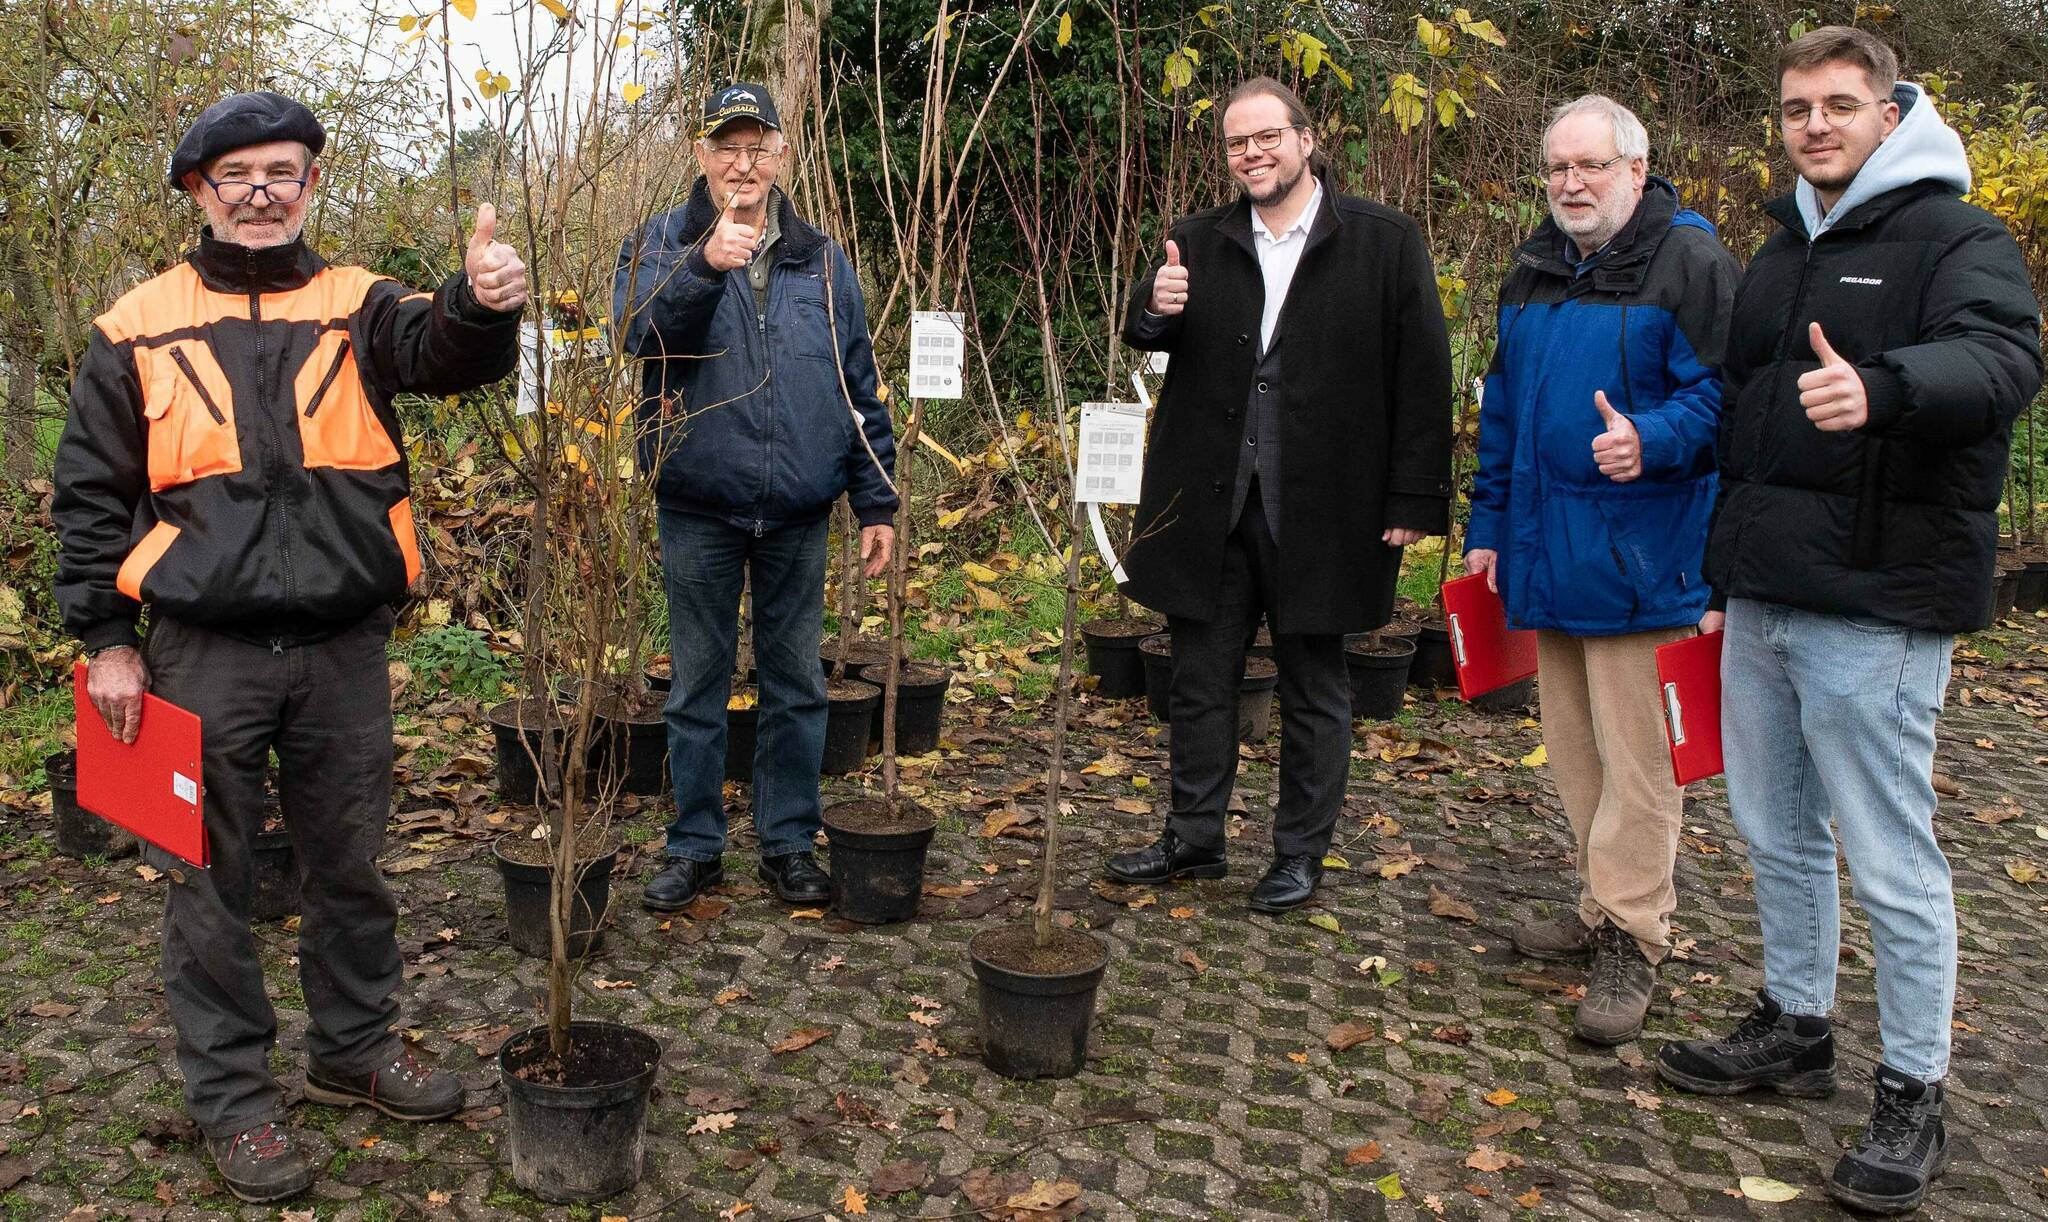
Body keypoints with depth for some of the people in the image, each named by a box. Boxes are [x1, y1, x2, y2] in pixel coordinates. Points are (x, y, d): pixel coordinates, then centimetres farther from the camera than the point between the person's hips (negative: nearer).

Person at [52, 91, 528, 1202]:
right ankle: (231, 1094, 24)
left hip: (344, 648, 1)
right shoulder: (138, 329, 3)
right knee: (210, 879, 8)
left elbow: (443, 353, -18)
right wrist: (104, 638, 1)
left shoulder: (358, 308, 4)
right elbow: (91, 496, 6)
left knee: (350, 863, 14)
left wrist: (480, 304, -41)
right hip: (204, 652, -1)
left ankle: (355, 1049, 34)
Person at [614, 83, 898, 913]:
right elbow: (637, 330, -17)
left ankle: (789, 842, 22)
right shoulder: (662, 243, 4)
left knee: (796, 684, 9)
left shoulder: (821, 259, 9)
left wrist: (877, 501, 5)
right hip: (698, 508, -1)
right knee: (697, 685, 8)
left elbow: (860, 388, 9)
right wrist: (705, 265, -32)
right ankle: (696, 845, 22)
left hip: (798, 511, 2)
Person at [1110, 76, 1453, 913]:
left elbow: (1422, 379, -5)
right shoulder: (1199, 242, 9)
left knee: (1314, 687, 10)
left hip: (1321, 509, -3)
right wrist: (1155, 309, -23)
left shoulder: (1386, 243, -3)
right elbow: (1146, 336, 1)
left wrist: (1416, 499, -10)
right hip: (1210, 505, 3)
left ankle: (1301, 853, 25)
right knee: (1201, 678, 12)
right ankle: (1193, 839, 28)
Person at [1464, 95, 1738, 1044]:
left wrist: (1652, 442, -29)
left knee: (1636, 754, -1)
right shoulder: (1533, 272, 15)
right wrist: (1488, 527, 16)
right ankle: (1605, 908, 30)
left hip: (1640, 559, -7)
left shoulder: (1690, 263, -7)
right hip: (1546, 555, 7)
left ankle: (1632, 939, 10)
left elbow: (1723, 394, -11)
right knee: (1572, 748, 15)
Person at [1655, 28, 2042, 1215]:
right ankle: (1795, 1027, 33)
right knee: (1778, 835, 16)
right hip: (1762, 603, 7)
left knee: (1891, 861, 0)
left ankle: (1913, 1097, 14)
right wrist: (1723, 576, 20)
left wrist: (1883, 387, -45)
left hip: (1875, 607, -7)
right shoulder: (1781, 252, 17)